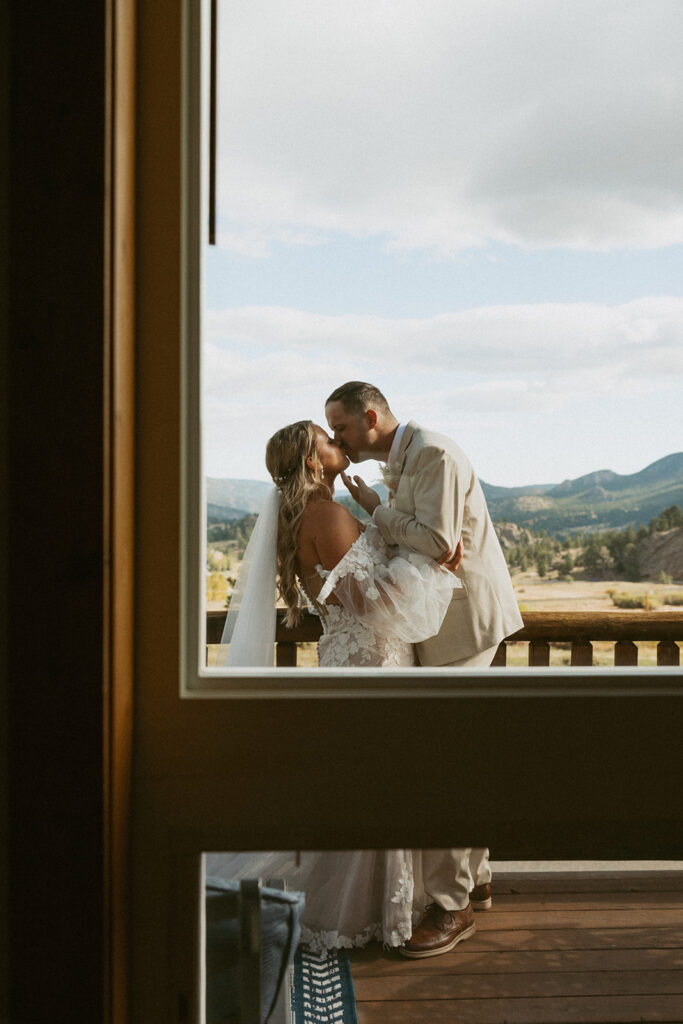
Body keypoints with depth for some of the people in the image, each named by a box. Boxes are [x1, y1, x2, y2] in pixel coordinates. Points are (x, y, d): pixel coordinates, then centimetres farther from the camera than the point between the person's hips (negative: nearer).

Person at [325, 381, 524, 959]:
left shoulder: (432, 453, -16)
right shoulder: (401, 461, 15)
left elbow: (437, 541, -24)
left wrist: (376, 510, -13)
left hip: (465, 618, -10)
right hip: (447, 620, 10)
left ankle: (451, 906, 0)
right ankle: (474, 879, 29)